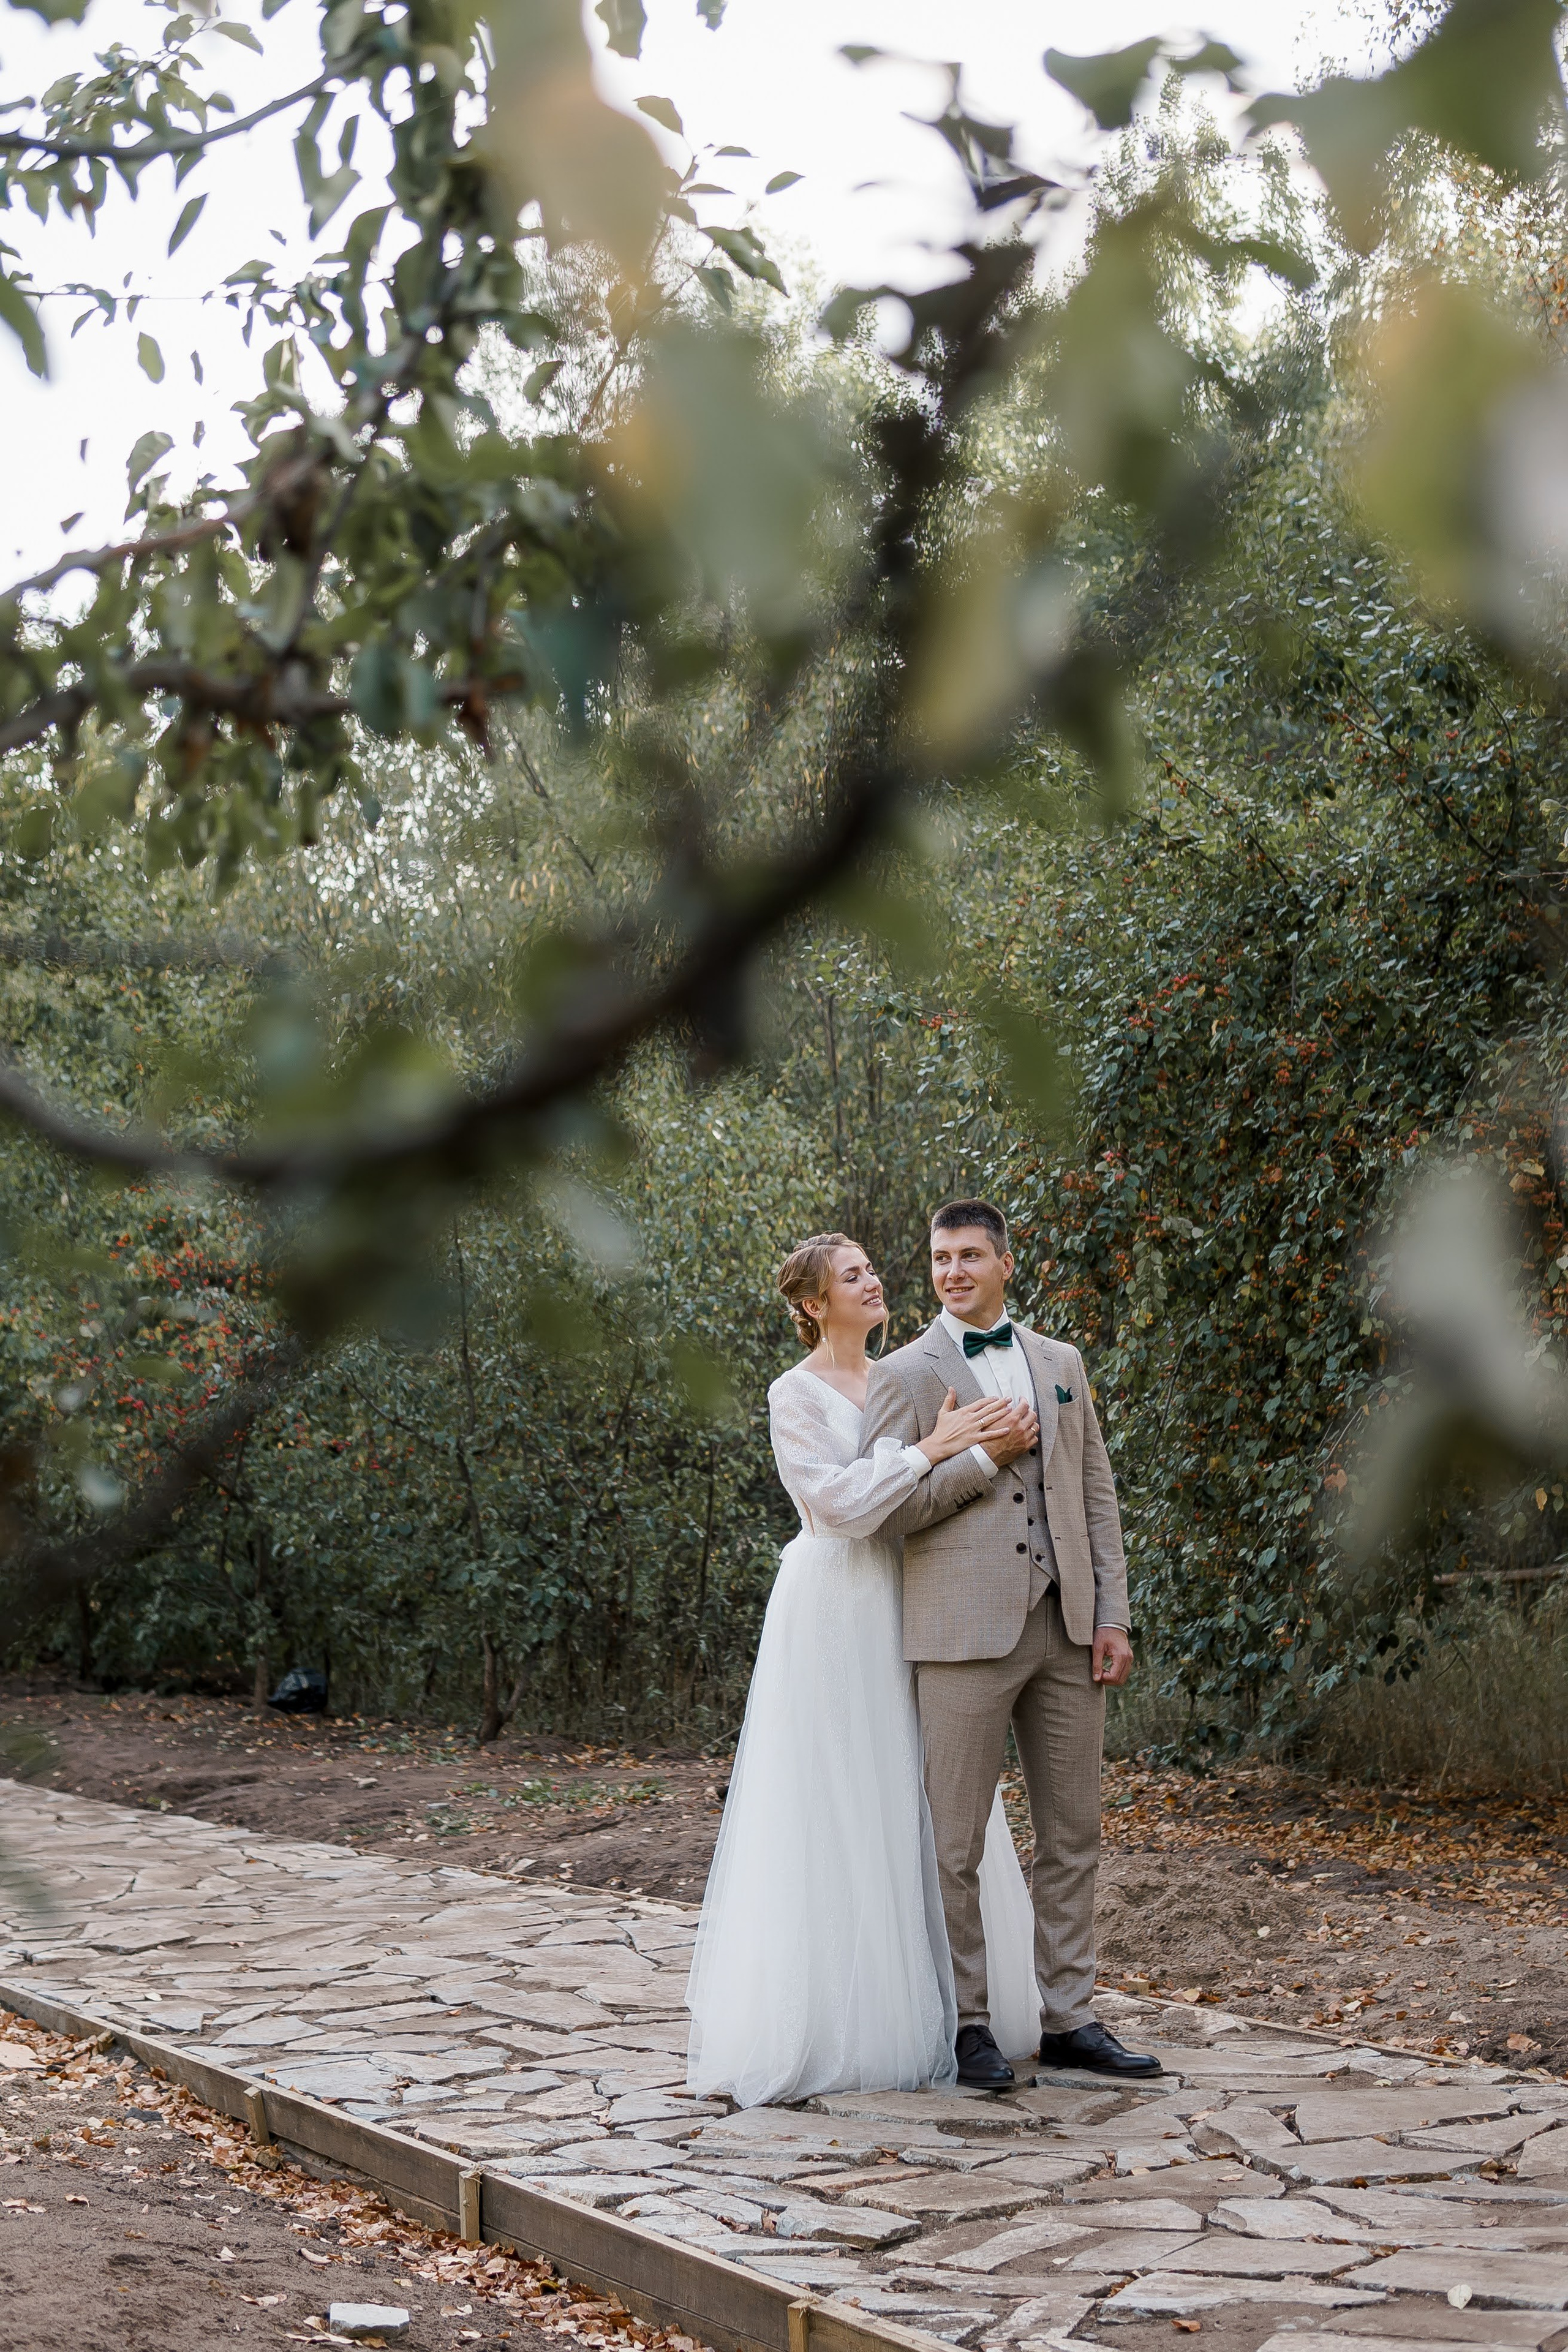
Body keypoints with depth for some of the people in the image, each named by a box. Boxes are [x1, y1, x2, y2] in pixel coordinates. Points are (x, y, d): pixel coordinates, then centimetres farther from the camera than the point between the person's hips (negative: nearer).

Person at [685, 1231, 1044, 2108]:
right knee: (833, 1815, -3)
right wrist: (932, 1447, -21)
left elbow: (926, 1494, -1)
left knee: (917, 1809, 8)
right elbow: (837, 1501, -19)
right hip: (834, 1615, -6)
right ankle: (831, 2021, 4)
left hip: (902, 1612, 6)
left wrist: (991, 1452, -20)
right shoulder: (796, 1394, -7)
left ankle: (920, 2007, 16)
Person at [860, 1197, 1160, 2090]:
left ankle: (1070, 2018, 17)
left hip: (1066, 1627, 5)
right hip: (966, 1631, -4)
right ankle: (970, 2024, 10)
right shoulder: (906, 1374, 0)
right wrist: (976, 1458, -11)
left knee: (1074, 1837, 8)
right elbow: (879, 1509, -7)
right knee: (957, 1846, 0)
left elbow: (1097, 1495, 13)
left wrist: (1113, 1616, 6)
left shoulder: (1061, 1363, 14)